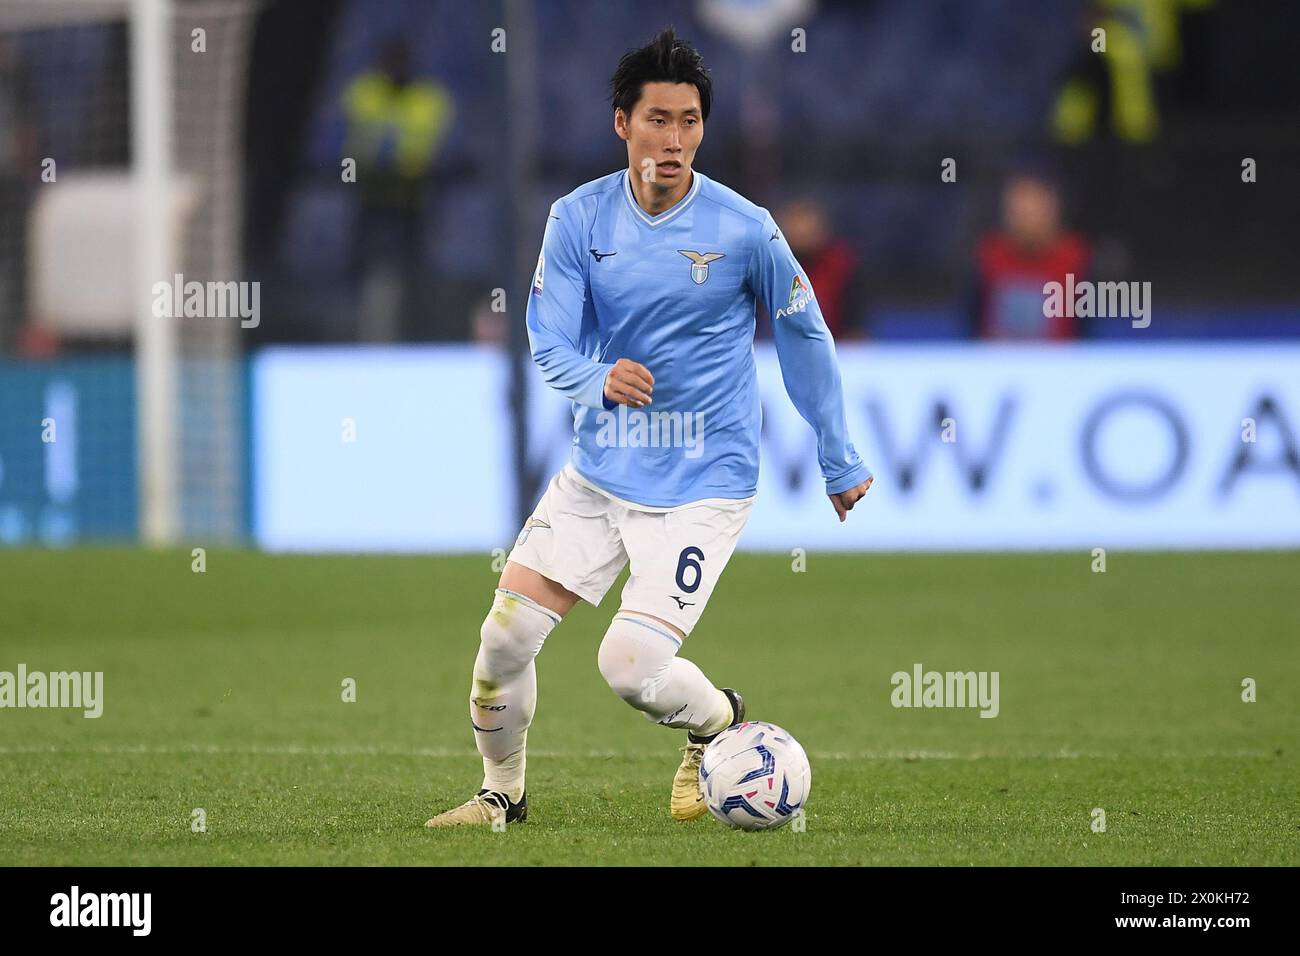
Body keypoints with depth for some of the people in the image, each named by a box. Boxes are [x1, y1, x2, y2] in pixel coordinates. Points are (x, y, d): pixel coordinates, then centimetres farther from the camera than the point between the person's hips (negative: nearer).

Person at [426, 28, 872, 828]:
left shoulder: (743, 230, -10)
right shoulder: (579, 220, -3)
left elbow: (805, 339, 3)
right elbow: (548, 344, -5)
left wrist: (841, 463, 9)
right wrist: (600, 381, -29)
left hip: (704, 483, -4)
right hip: (599, 472, 4)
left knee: (631, 665, -15)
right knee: (506, 634, -5)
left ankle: (719, 721, 18)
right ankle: (503, 793, 19)